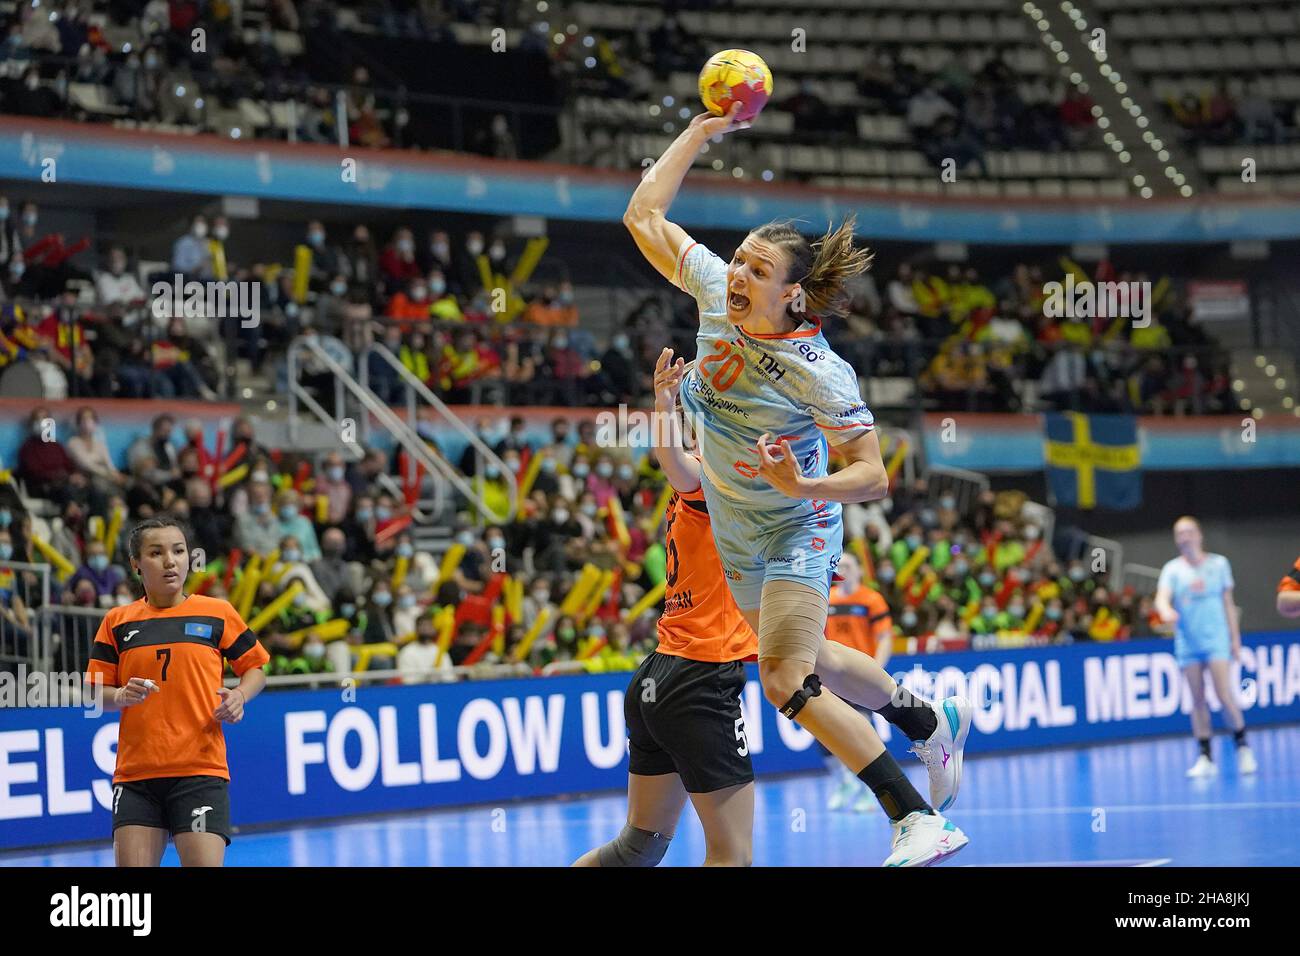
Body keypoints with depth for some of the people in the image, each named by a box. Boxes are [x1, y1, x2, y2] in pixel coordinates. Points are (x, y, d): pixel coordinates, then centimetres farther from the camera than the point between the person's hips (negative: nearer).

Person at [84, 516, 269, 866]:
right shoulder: (117, 621, 9)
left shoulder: (217, 613, 5)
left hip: (200, 773, -2)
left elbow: (255, 668, 14)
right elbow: (95, 691, 12)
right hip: (135, 774, 2)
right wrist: (121, 696, -10)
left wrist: (239, 696, -7)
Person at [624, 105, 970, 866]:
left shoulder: (817, 372, -29)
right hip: (738, 538, 8)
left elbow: (873, 475, -24)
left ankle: (920, 823, -23)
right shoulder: (716, 292, -14)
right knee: (800, 664, 24)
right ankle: (929, 718, 49)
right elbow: (645, 215, -4)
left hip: (796, 534, -8)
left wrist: (806, 486, -41)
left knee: (788, 681, -23)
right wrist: (701, 131, -6)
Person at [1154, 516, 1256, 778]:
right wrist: (1166, 611, -36)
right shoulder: (1172, 569, 4)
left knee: (1225, 695, -12)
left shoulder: (1218, 564, 6)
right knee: (1198, 700, 1)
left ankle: (1242, 747, 4)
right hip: (1187, 643, 1)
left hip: (1217, 639, -1)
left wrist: (1235, 638, 7)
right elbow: (1162, 598, -12)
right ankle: (1205, 757, 5)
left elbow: (1228, 603, 10)